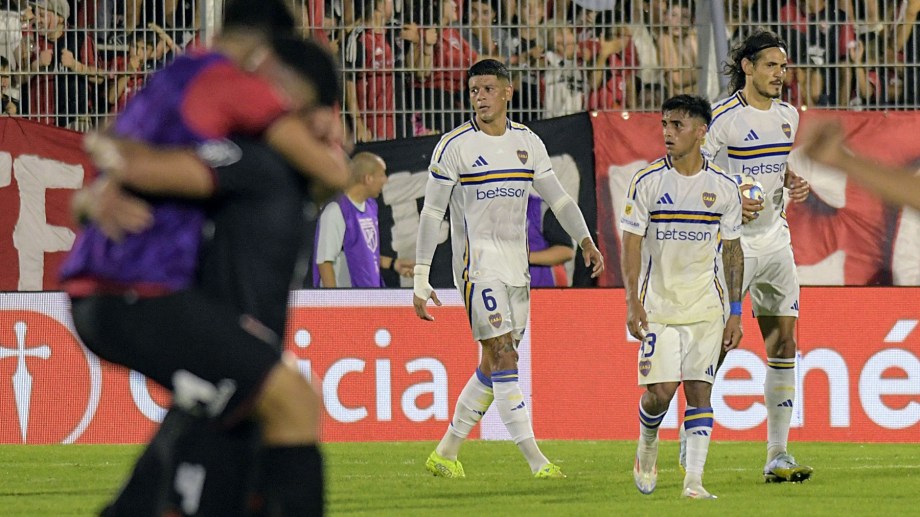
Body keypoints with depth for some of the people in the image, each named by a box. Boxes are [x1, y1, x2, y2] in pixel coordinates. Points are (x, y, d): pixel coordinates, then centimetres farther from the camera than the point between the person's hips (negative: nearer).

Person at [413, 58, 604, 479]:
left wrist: (585, 239, -1)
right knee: (504, 357, -14)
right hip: (478, 265, -6)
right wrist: (420, 279, -10)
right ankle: (536, 461, -18)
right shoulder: (454, 146, -7)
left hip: (517, 266, 6)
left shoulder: (527, 142, 8)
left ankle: (445, 454, 20)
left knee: (494, 366, 8)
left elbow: (557, 197, 15)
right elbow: (431, 213, -6)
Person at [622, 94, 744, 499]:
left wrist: (735, 313, 5)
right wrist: (633, 302, -13)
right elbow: (631, 245, -3)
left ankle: (693, 481, -5)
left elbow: (732, 251, 8)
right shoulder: (647, 183, -4)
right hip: (658, 306, -1)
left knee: (699, 390, -6)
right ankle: (647, 444, 24)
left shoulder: (723, 188, 2)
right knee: (659, 391, -7)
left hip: (706, 306, 1)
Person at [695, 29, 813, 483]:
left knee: (783, 341, 2)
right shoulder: (723, 117, -11)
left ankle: (777, 456, 4)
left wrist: (793, 183, 4)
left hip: (775, 239, 6)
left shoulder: (788, 116, 10)